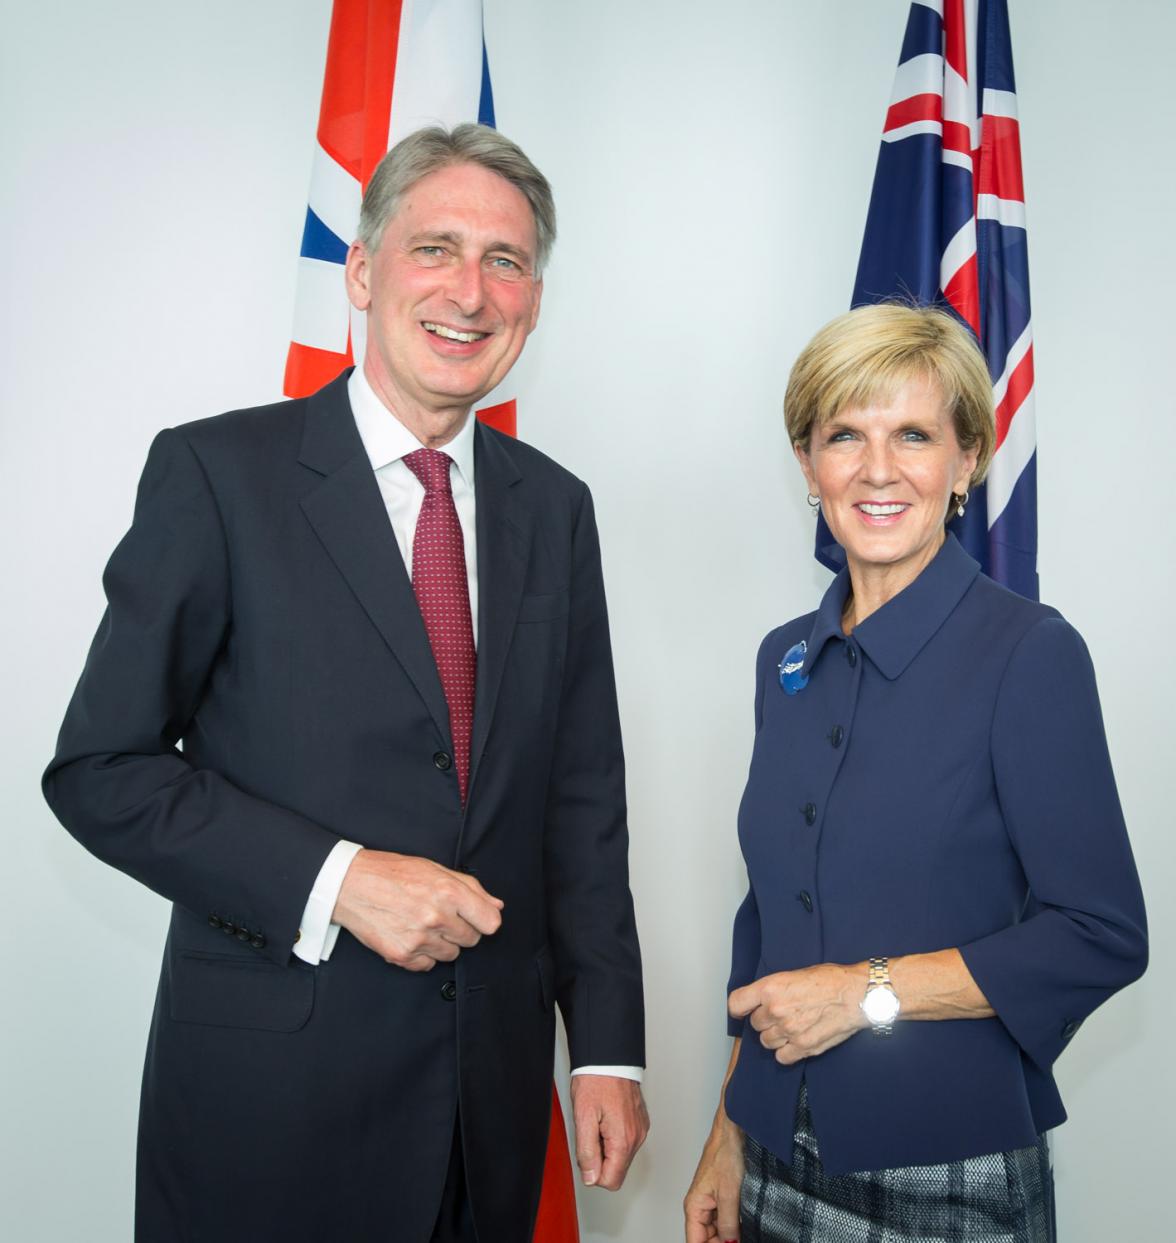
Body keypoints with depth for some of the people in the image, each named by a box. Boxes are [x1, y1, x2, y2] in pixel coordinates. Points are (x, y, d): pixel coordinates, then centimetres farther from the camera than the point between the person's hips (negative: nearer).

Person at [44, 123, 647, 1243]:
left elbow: (581, 794, 6)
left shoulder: (555, 507, 5)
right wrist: (337, 879, -19)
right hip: (270, 1089, -4)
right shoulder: (217, 471, -8)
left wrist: (607, 1046, 3)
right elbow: (100, 770, -9)